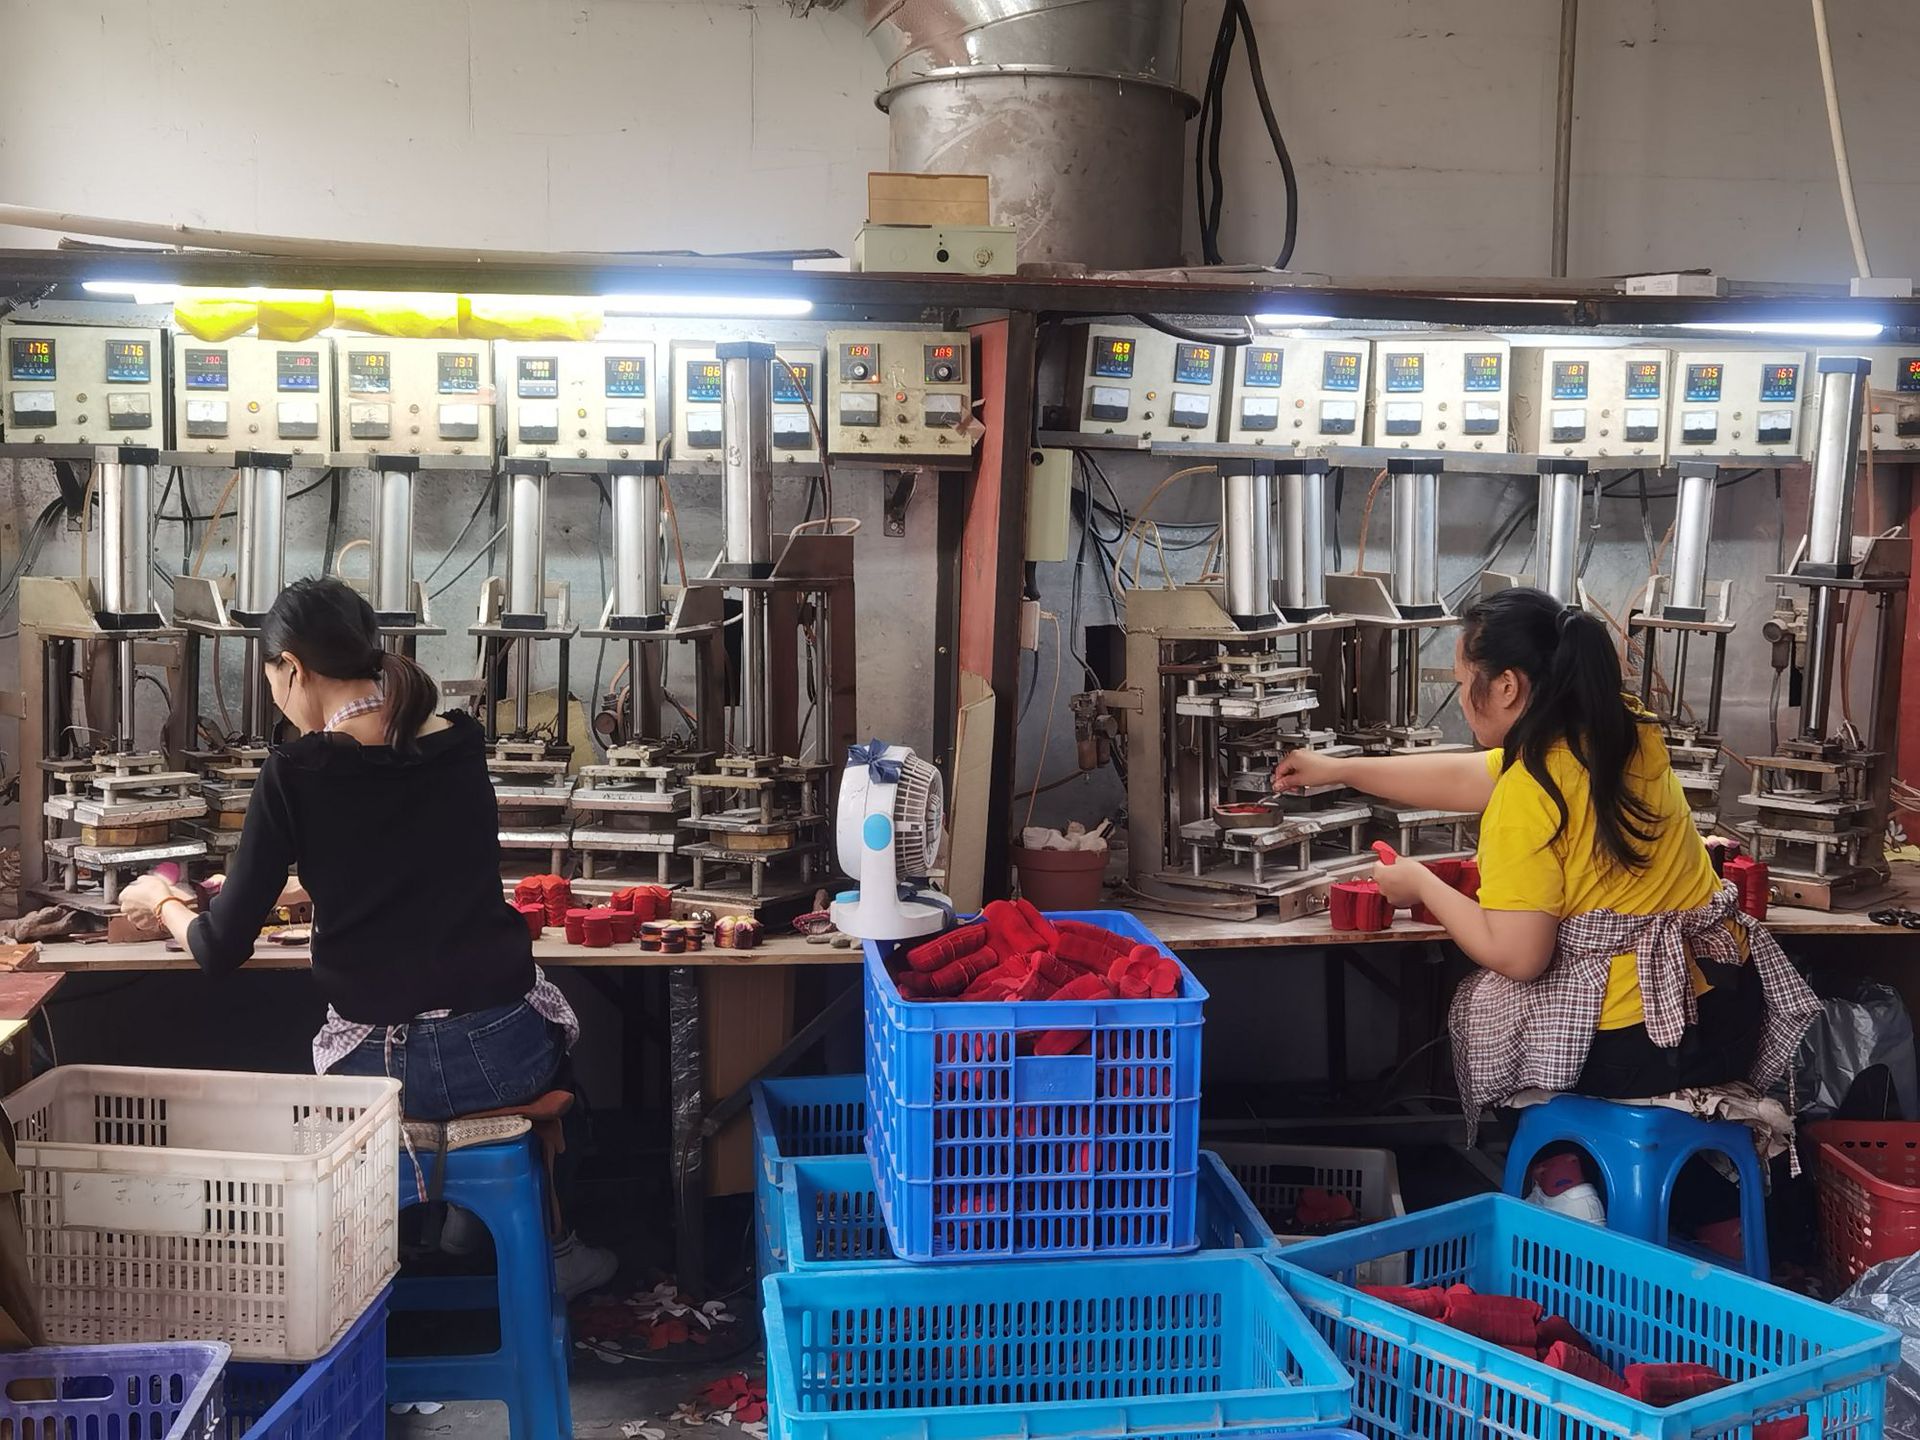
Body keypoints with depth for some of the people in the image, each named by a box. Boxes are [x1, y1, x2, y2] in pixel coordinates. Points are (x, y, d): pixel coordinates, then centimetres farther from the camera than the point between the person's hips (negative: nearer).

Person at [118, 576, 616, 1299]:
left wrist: (163, 902, 20)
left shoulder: (295, 774, -8)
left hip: (385, 1070, -2)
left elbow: (221, 951, -1)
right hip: (511, 1053, 2)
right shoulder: (461, 745, 4)